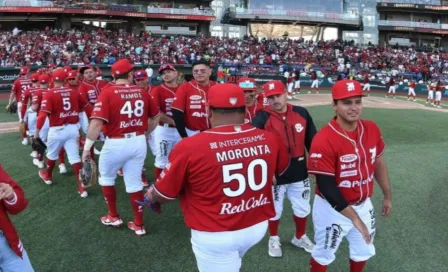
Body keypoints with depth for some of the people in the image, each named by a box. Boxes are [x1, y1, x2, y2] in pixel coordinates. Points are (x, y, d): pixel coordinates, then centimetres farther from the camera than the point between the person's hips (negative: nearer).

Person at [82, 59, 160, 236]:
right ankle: (138, 225, 23)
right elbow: (155, 117, 14)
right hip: (139, 142, 4)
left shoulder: (108, 93, -12)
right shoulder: (142, 92, 2)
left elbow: (97, 123, -19)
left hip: (116, 144, -4)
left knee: (106, 178, 21)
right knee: (134, 183, 14)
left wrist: (87, 147, -10)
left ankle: (113, 217, 31)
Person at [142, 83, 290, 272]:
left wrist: (150, 196, 14)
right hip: (258, 227, 4)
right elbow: (282, 170, 12)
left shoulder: (190, 147, -23)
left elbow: (162, 194, -9)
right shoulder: (269, 139, -11)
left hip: (215, 236, -4)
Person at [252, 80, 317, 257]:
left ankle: (300, 237, 45)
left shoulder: (302, 113, -2)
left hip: (299, 172, 4)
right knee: (274, 210, 15)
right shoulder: (262, 118, -15)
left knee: (302, 209, 18)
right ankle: (274, 239, 42)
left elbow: (312, 140, 7)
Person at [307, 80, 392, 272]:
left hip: (363, 205, 6)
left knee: (364, 251, 26)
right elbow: (326, 186, -27)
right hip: (333, 208, -6)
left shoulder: (372, 129, -7)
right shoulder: (324, 140, -28)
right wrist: (354, 217, -26)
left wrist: (387, 196, 15)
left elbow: (378, 163, 9)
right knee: (324, 254, 15)